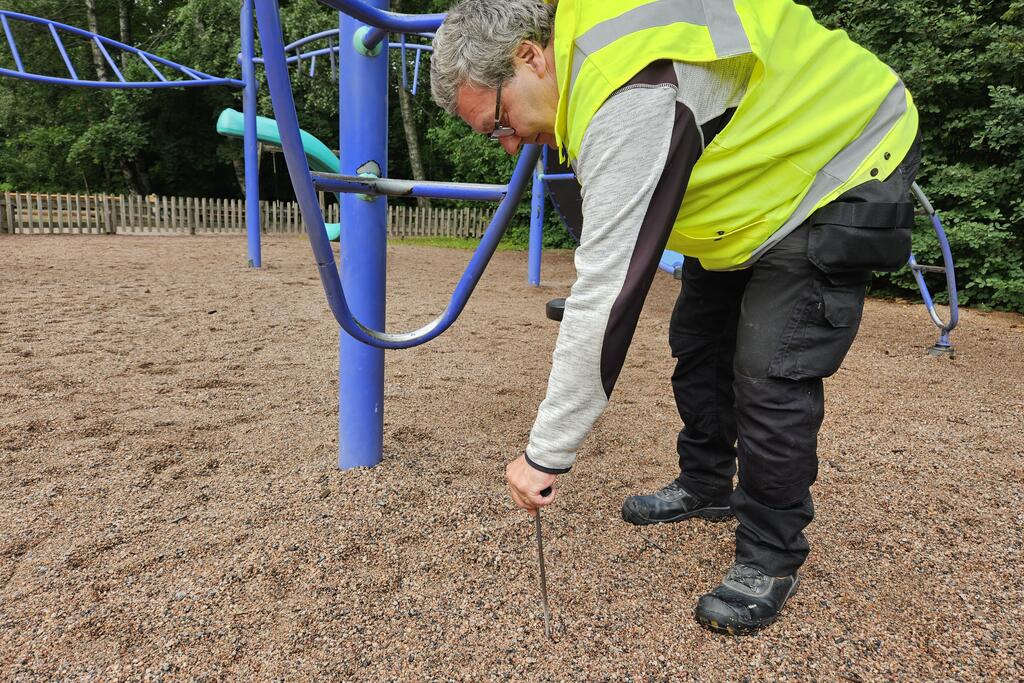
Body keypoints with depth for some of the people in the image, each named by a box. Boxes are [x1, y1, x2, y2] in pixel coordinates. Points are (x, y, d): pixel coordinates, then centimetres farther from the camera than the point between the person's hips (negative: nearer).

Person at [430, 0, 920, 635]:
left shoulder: (631, 102, -37)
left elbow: (607, 295, -40)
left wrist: (546, 453, -33)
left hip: (848, 171, -9)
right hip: (759, 170, 9)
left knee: (771, 375, -17)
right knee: (699, 341, 10)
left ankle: (771, 559, 2)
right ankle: (706, 487, 28)